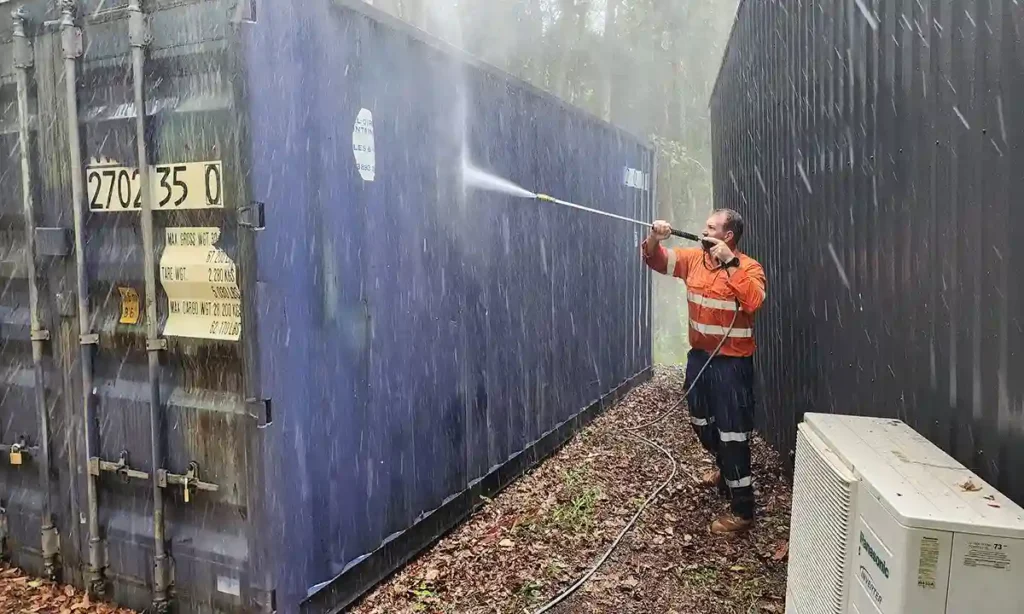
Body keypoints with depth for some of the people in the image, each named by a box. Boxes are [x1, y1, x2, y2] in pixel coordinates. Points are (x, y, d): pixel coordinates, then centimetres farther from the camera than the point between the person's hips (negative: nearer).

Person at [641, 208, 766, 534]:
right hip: (699, 356, 7)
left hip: (732, 363, -7)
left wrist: (731, 263, -32)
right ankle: (724, 468, 50)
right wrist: (655, 237, -15)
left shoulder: (749, 267, -14)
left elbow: (754, 301, -32)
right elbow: (656, 260, 5)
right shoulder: (693, 258, 3)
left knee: (732, 433, -5)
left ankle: (742, 510, 4)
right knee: (702, 423, 23)